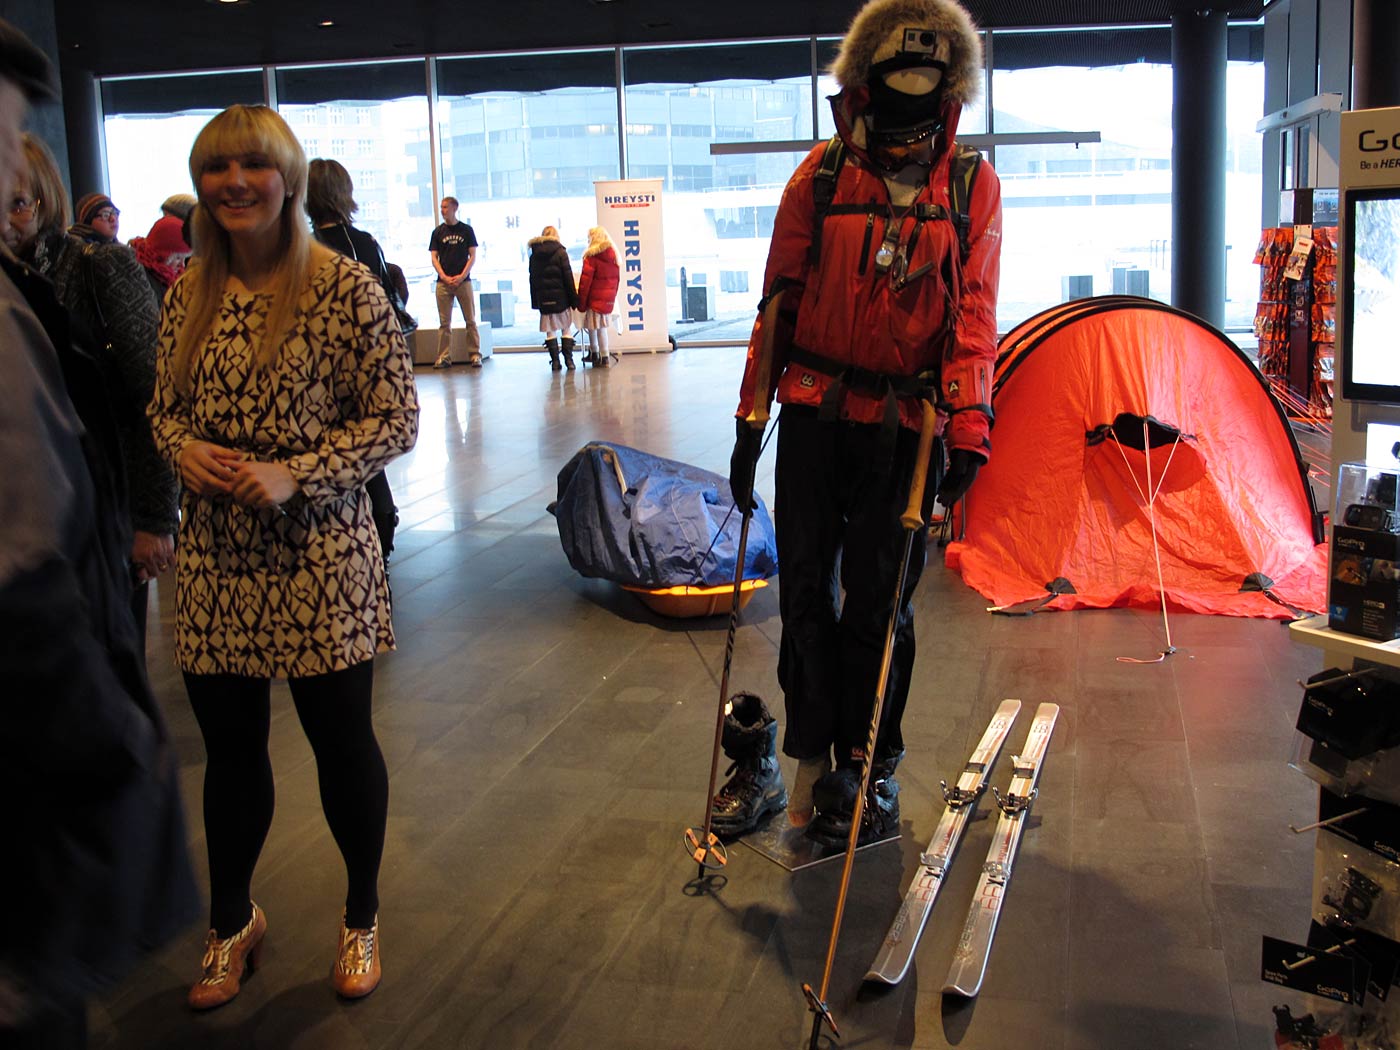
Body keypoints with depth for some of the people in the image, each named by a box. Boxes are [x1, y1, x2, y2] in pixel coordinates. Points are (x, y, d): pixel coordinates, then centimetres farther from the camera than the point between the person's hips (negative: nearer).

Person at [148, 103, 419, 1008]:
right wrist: (184, 449, -7)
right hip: (214, 557, 4)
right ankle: (233, 922, 38)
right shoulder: (189, 293, 6)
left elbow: (397, 418, -9)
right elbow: (166, 406, 16)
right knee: (230, 745, 16)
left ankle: (362, 917, 33)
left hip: (317, 557, -4)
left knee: (342, 740, 9)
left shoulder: (345, 287, -9)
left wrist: (293, 475, -19)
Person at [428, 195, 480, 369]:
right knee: (444, 322, 1)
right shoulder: (438, 232, 9)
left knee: (470, 320, -1)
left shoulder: (466, 230, 6)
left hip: (463, 281, -1)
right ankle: (444, 357, 4)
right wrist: (445, 277, -7)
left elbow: (473, 256, 3)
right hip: (443, 282, 1)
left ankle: (475, 354, 4)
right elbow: (434, 258, 7)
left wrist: (461, 276, -9)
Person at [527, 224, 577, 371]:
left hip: (543, 297, 2)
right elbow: (568, 277, -7)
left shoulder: (535, 255, 6)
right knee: (566, 328, 7)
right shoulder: (560, 252, -4)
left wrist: (535, 301, 10)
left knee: (550, 331, 7)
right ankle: (568, 359, 2)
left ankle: (555, 361, 4)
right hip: (560, 296, -2)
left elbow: (532, 279, 7)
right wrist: (574, 299, -3)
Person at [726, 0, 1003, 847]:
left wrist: (969, 427, -14)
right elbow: (779, 300, 6)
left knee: (879, 597, 3)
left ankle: (870, 765, 20)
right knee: (807, 589, 5)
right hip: (816, 411, 1)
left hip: (905, 421, -1)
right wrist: (751, 416, 3)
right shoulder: (823, 174, 3)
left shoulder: (973, 186, 2)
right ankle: (814, 760, 21)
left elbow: (973, 314, -2)